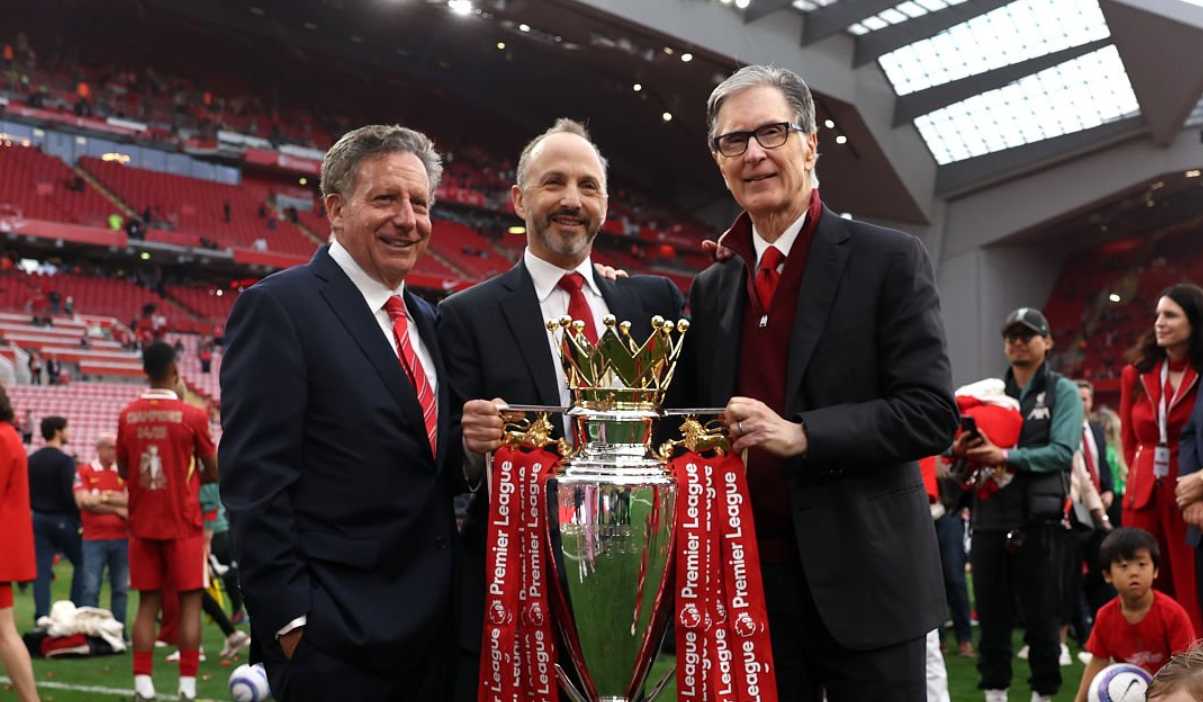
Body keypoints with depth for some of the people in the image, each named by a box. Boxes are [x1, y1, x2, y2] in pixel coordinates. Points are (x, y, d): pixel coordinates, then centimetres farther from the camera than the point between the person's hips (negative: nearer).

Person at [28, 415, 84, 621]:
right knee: (81, 563, 10)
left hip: (39, 519, 6)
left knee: (42, 568, 4)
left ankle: (41, 617, -2)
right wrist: (79, 515, -7)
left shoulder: (31, 460, 7)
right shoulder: (65, 460, -14)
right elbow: (68, 495, -18)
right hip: (62, 519, -6)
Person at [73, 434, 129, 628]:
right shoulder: (84, 472, 2)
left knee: (120, 588, 7)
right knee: (91, 589, -4)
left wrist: (104, 497, -12)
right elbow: (84, 501, -10)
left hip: (122, 538, 3)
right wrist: (117, 509, -9)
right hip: (94, 539, -3)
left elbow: (131, 500, -1)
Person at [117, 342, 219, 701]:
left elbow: (123, 470, 12)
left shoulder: (127, 416, 1)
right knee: (190, 603, 3)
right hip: (182, 525, -4)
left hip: (142, 524, 4)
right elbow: (214, 473, -2)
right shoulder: (192, 416, -10)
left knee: (148, 604, 9)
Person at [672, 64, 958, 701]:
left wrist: (801, 435, -21)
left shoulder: (888, 260, -4)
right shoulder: (711, 288, 11)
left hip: (861, 580, -4)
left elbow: (932, 413, -10)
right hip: (747, 580, 4)